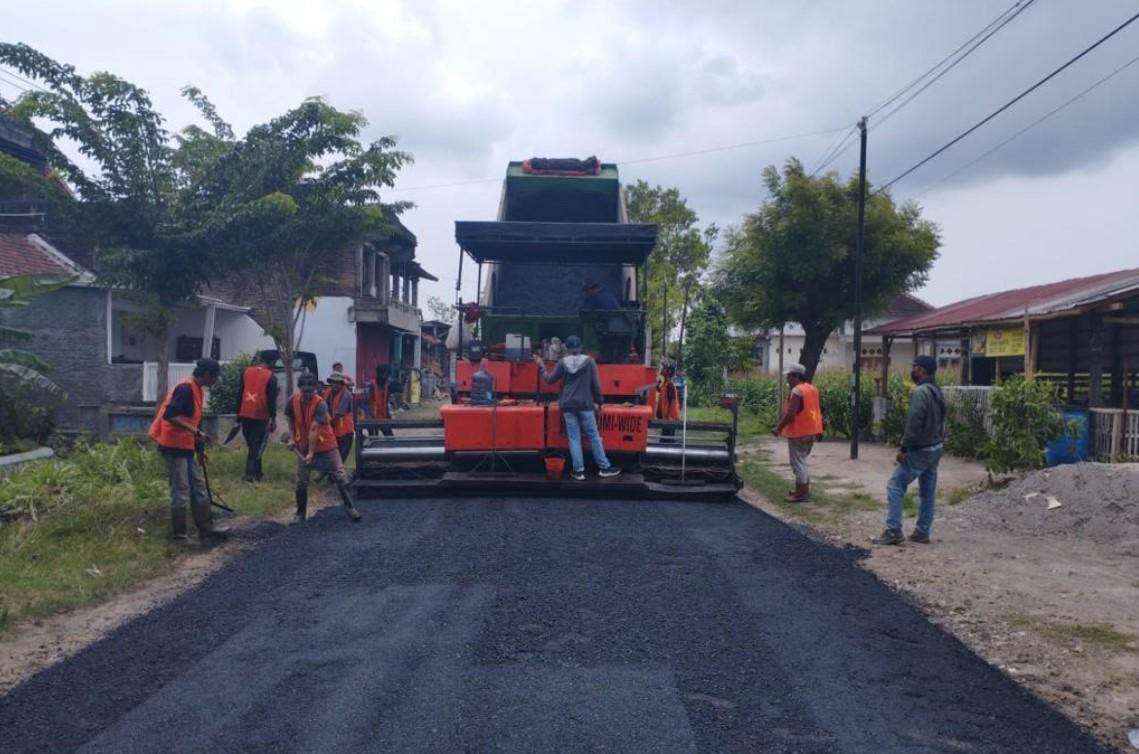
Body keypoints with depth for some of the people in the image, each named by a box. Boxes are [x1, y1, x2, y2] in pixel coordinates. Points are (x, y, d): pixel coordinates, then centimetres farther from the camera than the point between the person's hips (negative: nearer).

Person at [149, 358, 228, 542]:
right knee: (180, 492, -3)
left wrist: (197, 438, 21)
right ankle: (179, 534, 7)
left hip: (185, 446, 10)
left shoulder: (196, 389, 11)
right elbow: (169, 415, -28)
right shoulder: (186, 388, -19)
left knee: (198, 487, 13)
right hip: (174, 446, -10)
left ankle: (206, 528, 19)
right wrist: (195, 431, -28)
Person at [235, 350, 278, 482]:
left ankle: (256, 472, 22)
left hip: (245, 415, 5)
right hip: (260, 417, -5)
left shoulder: (246, 371, 7)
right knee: (257, 445, 2)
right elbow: (271, 400, -9)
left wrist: (238, 414, 18)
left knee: (251, 445, 15)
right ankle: (251, 473, -6)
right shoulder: (271, 377, -8)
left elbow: (240, 394, 11)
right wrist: (273, 419, -2)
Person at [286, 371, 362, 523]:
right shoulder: (294, 400, -8)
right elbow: (291, 419, 12)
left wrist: (311, 453, -28)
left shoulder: (320, 404, -23)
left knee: (341, 477, -2)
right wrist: (292, 438, 2)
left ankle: (351, 508, 8)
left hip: (326, 446, -4)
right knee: (301, 482, 6)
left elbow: (314, 429, -27)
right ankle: (301, 513, 21)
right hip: (303, 447, 4)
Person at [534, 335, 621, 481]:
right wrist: (598, 401, 8)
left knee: (574, 438, 4)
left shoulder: (562, 362, 1)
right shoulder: (589, 361, -3)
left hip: (568, 405, 1)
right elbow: (596, 384, -2)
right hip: (585, 404, -1)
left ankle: (578, 470, 3)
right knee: (593, 435, 6)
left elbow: (550, 379, 10)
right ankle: (604, 467, 10)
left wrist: (541, 366, 24)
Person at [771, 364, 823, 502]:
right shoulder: (812, 388, 11)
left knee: (798, 462, -3)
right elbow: (817, 410, 18)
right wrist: (820, 430, 25)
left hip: (798, 432, -10)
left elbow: (791, 413, -24)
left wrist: (779, 428, -16)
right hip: (811, 431, 10)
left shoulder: (797, 391, -19)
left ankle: (802, 494, 0)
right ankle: (804, 489, 26)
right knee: (802, 461, 20)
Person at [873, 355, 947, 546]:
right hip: (935, 448, 10)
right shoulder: (937, 391, 11)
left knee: (895, 486, -6)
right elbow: (938, 421, 16)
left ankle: (893, 531, -7)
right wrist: (939, 441, 19)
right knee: (928, 491, 11)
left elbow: (914, 423, -24)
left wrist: (903, 448, -19)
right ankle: (922, 532, 16)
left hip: (919, 450, -10)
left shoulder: (920, 392, -19)